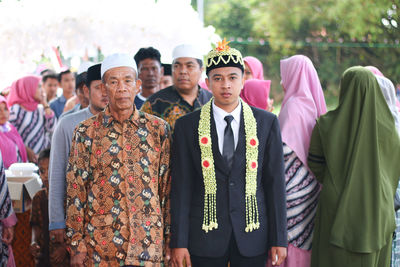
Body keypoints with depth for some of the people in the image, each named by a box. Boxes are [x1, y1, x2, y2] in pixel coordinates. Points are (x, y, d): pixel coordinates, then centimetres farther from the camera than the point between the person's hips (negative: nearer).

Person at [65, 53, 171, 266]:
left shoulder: (158, 129, 4)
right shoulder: (86, 131, 1)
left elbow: (167, 187, 6)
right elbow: (75, 190, 2)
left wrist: (169, 240, 4)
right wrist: (76, 244, -2)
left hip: (148, 246, 1)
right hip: (99, 246, -1)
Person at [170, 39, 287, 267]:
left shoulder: (267, 122, 3)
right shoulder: (187, 126, 1)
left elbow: (275, 182, 2)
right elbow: (181, 187, 0)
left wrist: (279, 239, -1)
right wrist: (179, 242, -5)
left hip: (253, 235, 1)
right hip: (205, 238, 0)